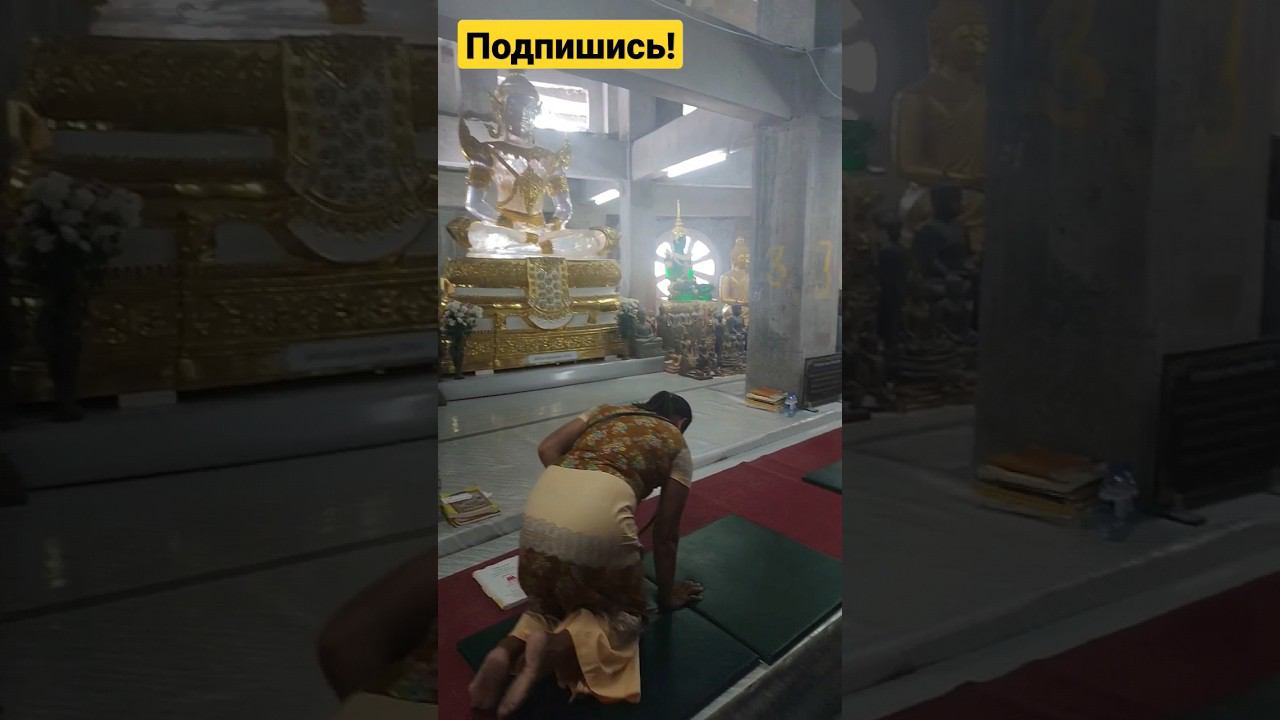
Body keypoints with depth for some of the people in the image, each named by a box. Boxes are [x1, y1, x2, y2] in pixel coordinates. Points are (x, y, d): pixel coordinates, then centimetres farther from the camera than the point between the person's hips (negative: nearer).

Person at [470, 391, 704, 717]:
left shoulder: (608, 410, 31)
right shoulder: (677, 445, 21)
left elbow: (547, 449, 16)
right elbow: (665, 532, 21)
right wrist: (667, 595, 32)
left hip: (542, 504, 5)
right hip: (598, 515, -5)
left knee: (550, 603, 29)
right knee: (625, 617, 18)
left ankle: (507, 651, 0)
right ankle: (555, 648, -9)